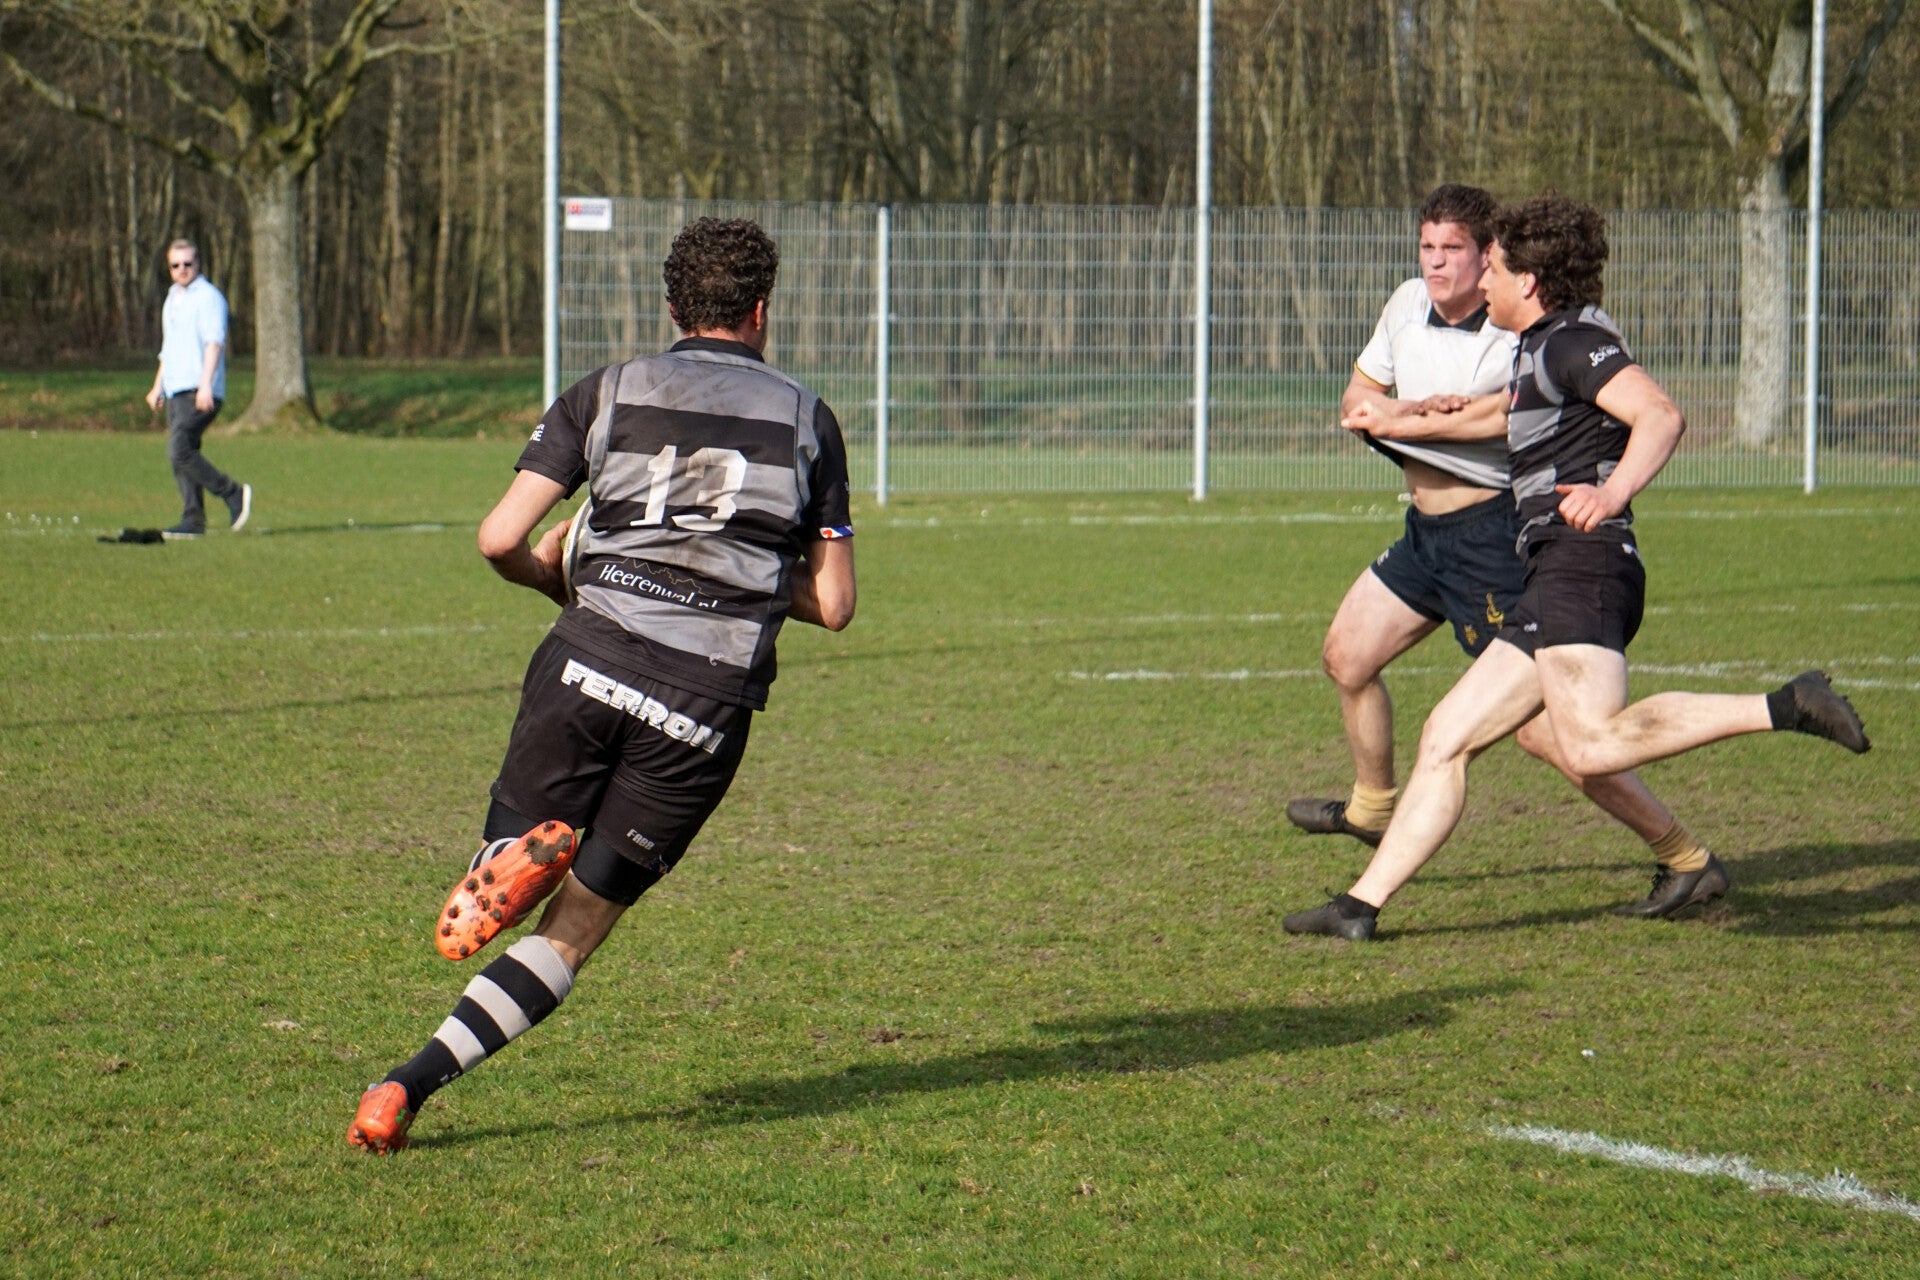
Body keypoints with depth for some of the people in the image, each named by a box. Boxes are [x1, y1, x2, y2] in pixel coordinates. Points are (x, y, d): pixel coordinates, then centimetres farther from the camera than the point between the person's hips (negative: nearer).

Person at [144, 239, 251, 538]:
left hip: (199, 393, -9)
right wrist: (158, 387, 29)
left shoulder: (208, 297, -7)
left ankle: (233, 494, -9)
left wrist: (205, 384, -27)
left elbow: (215, 342, -17)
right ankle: (193, 521, 6)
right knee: (180, 456, 4)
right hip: (176, 391, 9)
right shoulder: (172, 300, 21)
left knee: (180, 451, -19)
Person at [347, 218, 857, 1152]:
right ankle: (405, 1087, -10)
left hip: (588, 664, 0)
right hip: (708, 706, 0)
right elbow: (832, 604, 12)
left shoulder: (606, 393, 10)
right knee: (573, 933, 6)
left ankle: (515, 861, -21)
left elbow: (500, 539, 1)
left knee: (512, 856, 16)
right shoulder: (806, 419, 13)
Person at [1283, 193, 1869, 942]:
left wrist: (1613, 494, -34)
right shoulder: (1540, 351, 25)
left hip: (1583, 563, -10)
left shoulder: (1571, 342, -5)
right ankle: (1361, 907, 7)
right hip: (1553, 581, 10)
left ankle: (1783, 708, -25)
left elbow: (1661, 416, -20)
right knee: (1445, 739, 7)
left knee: (1594, 746, -27)